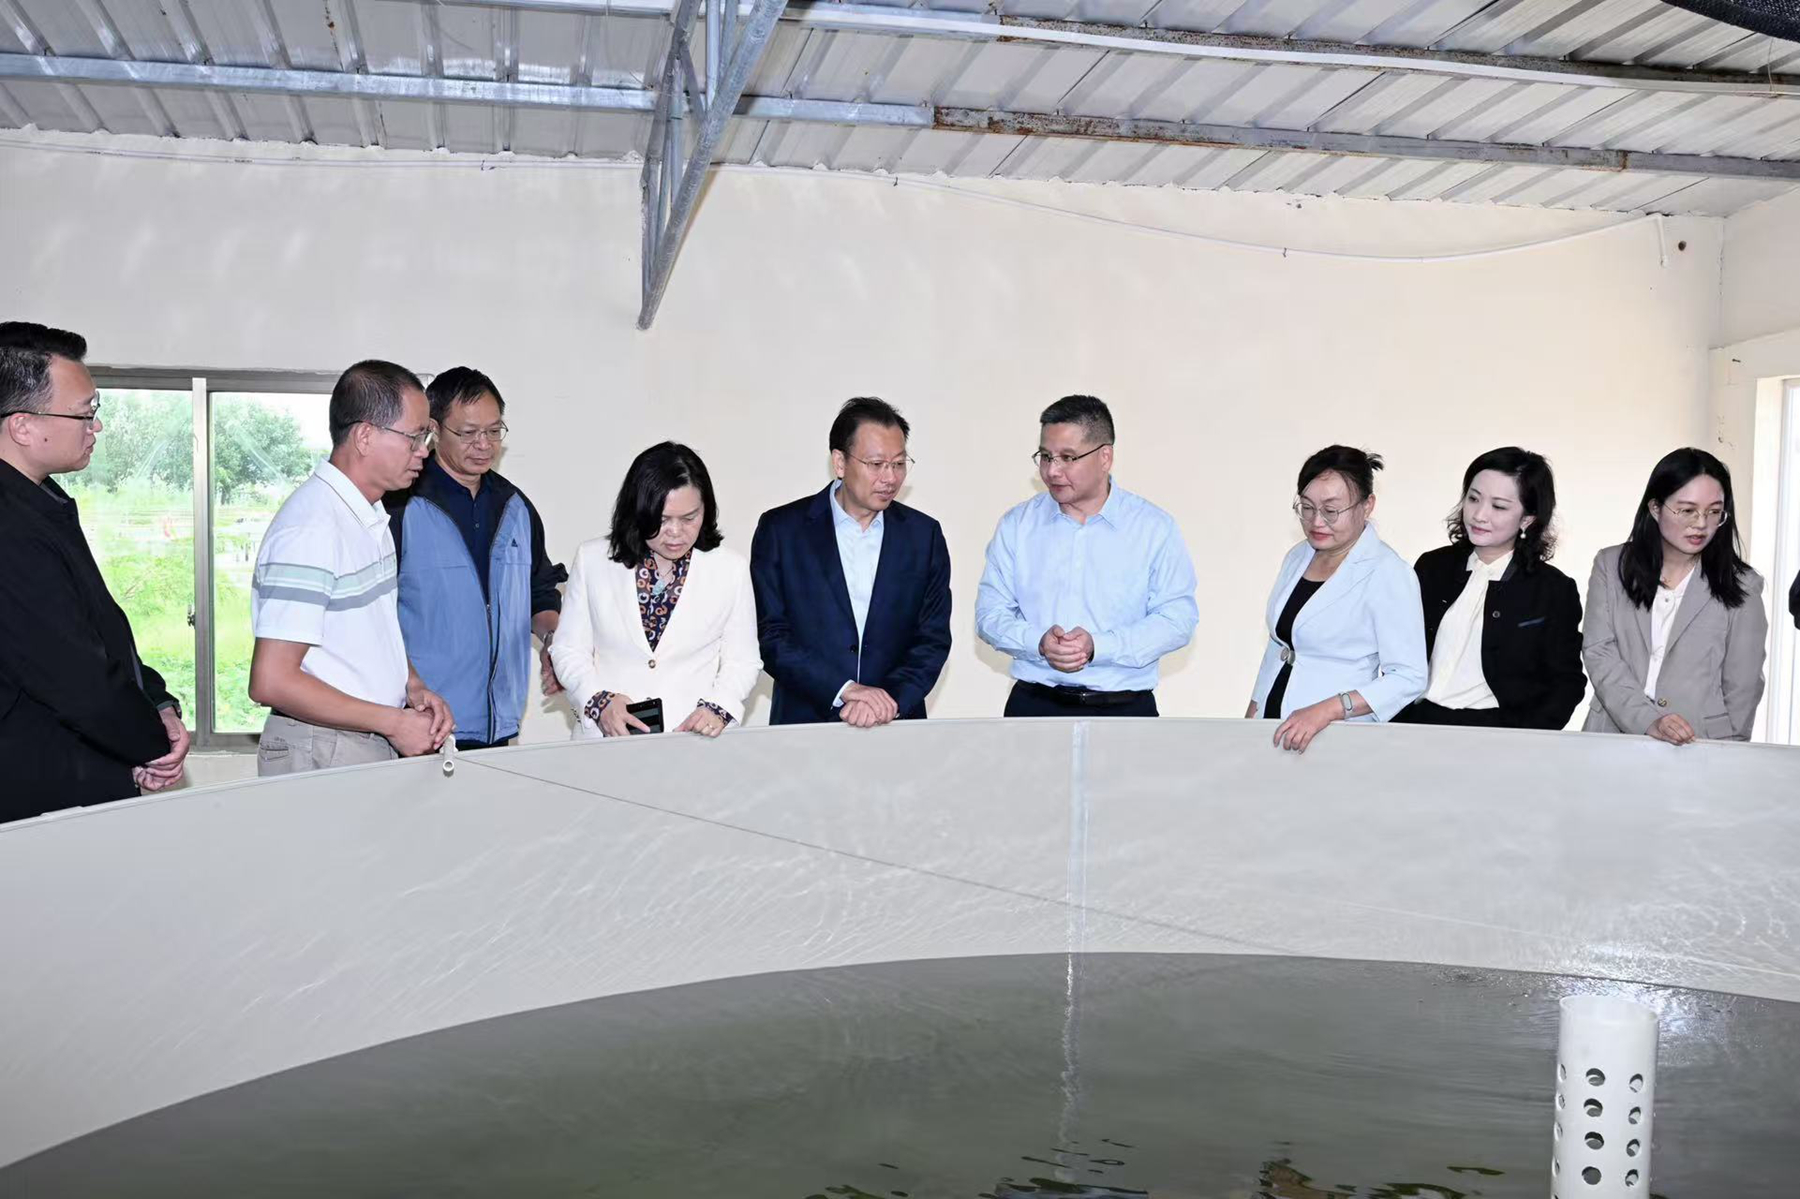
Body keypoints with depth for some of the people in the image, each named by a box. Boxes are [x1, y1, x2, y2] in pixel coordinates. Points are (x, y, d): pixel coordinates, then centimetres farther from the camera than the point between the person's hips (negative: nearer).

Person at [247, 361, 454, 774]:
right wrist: (394, 722, -18)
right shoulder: (310, 530, -20)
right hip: (321, 754, -8)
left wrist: (414, 687, 2)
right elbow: (271, 683, -22)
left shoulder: (371, 516, 9)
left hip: (377, 744, 8)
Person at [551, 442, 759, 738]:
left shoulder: (731, 570, 7)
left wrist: (718, 708, -8)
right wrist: (600, 701, -7)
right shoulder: (593, 559, 9)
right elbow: (568, 649, 11)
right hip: (607, 737, 0)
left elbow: (742, 662, 11)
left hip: (694, 739, 0)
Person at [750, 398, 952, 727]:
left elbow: (934, 638, 6)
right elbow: (770, 635, -2)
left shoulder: (924, 535, 8)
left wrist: (889, 700, -9)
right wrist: (844, 689, -12)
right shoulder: (781, 529, 2)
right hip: (805, 725, -1)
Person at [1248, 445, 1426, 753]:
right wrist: (1253, 712, 13)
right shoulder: (1298, 556, 9)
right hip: (1273, 728, 5)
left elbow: (1408, 678, -14)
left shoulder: (1388, 575, -11)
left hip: (1338, 739, -5)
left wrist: (1326, 710, -22)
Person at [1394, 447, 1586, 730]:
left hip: (1497, 731, -2)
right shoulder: (1432, 566, 11)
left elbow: (1566, 683, 3)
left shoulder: (1554, 590, 2)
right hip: (1419, 722, 2)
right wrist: (1395, 724, -3)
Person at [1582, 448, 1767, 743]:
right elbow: (1598, 652, -1)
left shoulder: (1742, 586, 6)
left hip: (1704, 746, 0)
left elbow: (1743, 686, 5)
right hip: (1613, 739, 0)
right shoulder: (1611, 566, 7)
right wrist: (1649, 721, -12)